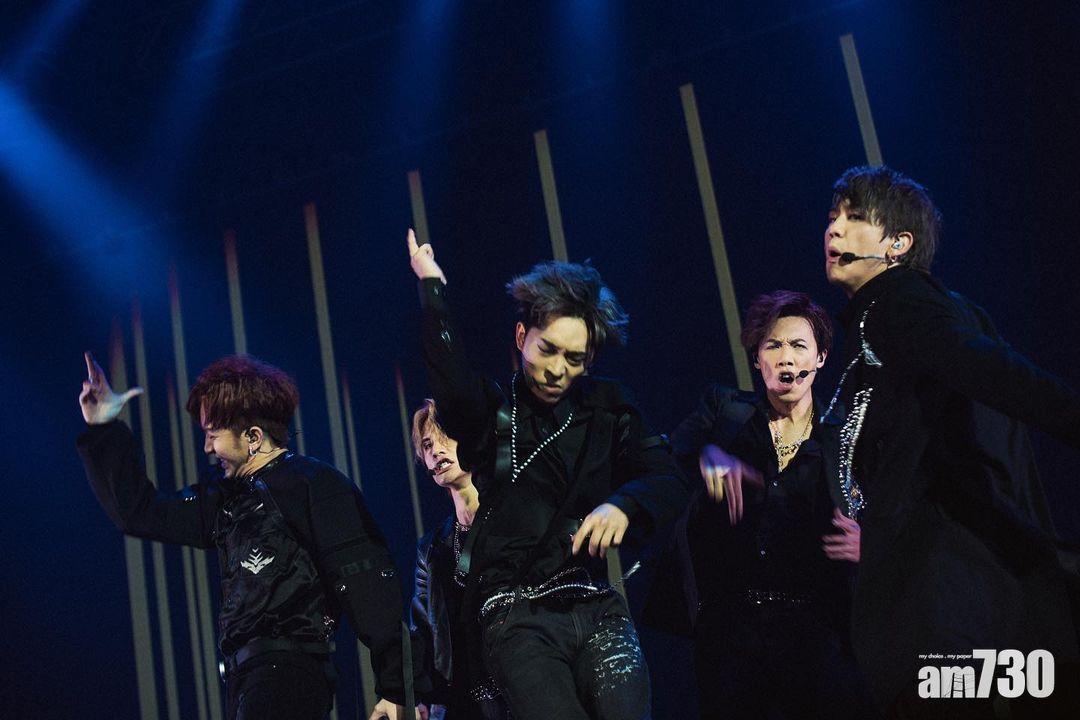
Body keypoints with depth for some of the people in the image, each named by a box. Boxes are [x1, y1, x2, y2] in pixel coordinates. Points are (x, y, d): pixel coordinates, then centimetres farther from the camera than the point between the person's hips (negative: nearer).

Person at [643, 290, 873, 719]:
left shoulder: (844, 441, 8)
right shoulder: (724, 408, 10)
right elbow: (668, 453, -4)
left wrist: (864, 547, -14)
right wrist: (708, 455, -25)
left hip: (815, 630, 0)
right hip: (728, 624, 1)